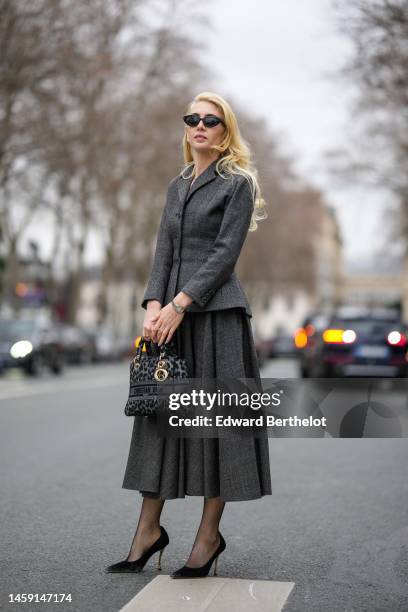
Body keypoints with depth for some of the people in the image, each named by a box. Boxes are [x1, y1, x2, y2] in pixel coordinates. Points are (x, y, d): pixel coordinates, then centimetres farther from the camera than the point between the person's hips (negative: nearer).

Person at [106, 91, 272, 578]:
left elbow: (224, 253, -10)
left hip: (217, 312, -6)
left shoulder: (237, 183, -1)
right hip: (171, 312, 6)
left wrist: (179, 305, -16)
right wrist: (154, 305, -4)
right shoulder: (177, 186, 18)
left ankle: (209, 535, 9)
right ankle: (148, 530, 13)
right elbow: (164, 250, 11)